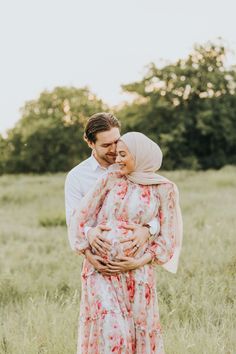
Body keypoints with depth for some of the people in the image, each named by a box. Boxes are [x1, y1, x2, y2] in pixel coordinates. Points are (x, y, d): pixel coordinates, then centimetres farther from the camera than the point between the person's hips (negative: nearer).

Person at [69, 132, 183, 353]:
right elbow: (81, 217, 5)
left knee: (141, 331, 6)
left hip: (137, 271, 0)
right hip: (101, 269, 0)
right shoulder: (110, 180, 3)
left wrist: (139, 261, -10)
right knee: (109, 331, -8)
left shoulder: (164, 189, 0)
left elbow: (169, 235, 1)